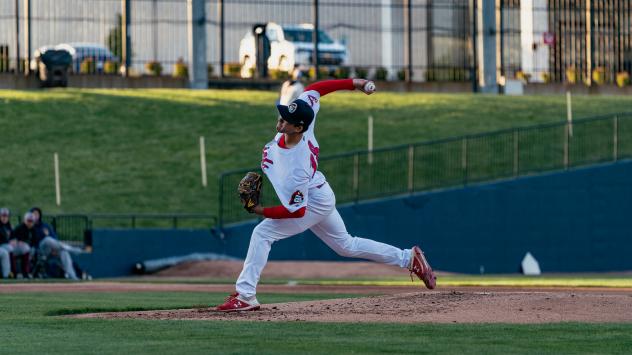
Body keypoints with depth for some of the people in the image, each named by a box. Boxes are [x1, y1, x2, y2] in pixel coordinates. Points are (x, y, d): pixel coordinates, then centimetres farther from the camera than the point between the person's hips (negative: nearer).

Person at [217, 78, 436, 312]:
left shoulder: (297, 167, -38)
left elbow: (296, 210, -29)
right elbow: (313, 90, -4)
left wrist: (263, 211, -26)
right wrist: (351, 84, -2)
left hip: (313, 205, -9)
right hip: (322, 197, 9)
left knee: (262, 234, -13)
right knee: (346, 246, 23)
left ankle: (245, 296, -12)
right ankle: (408, 258, 28)